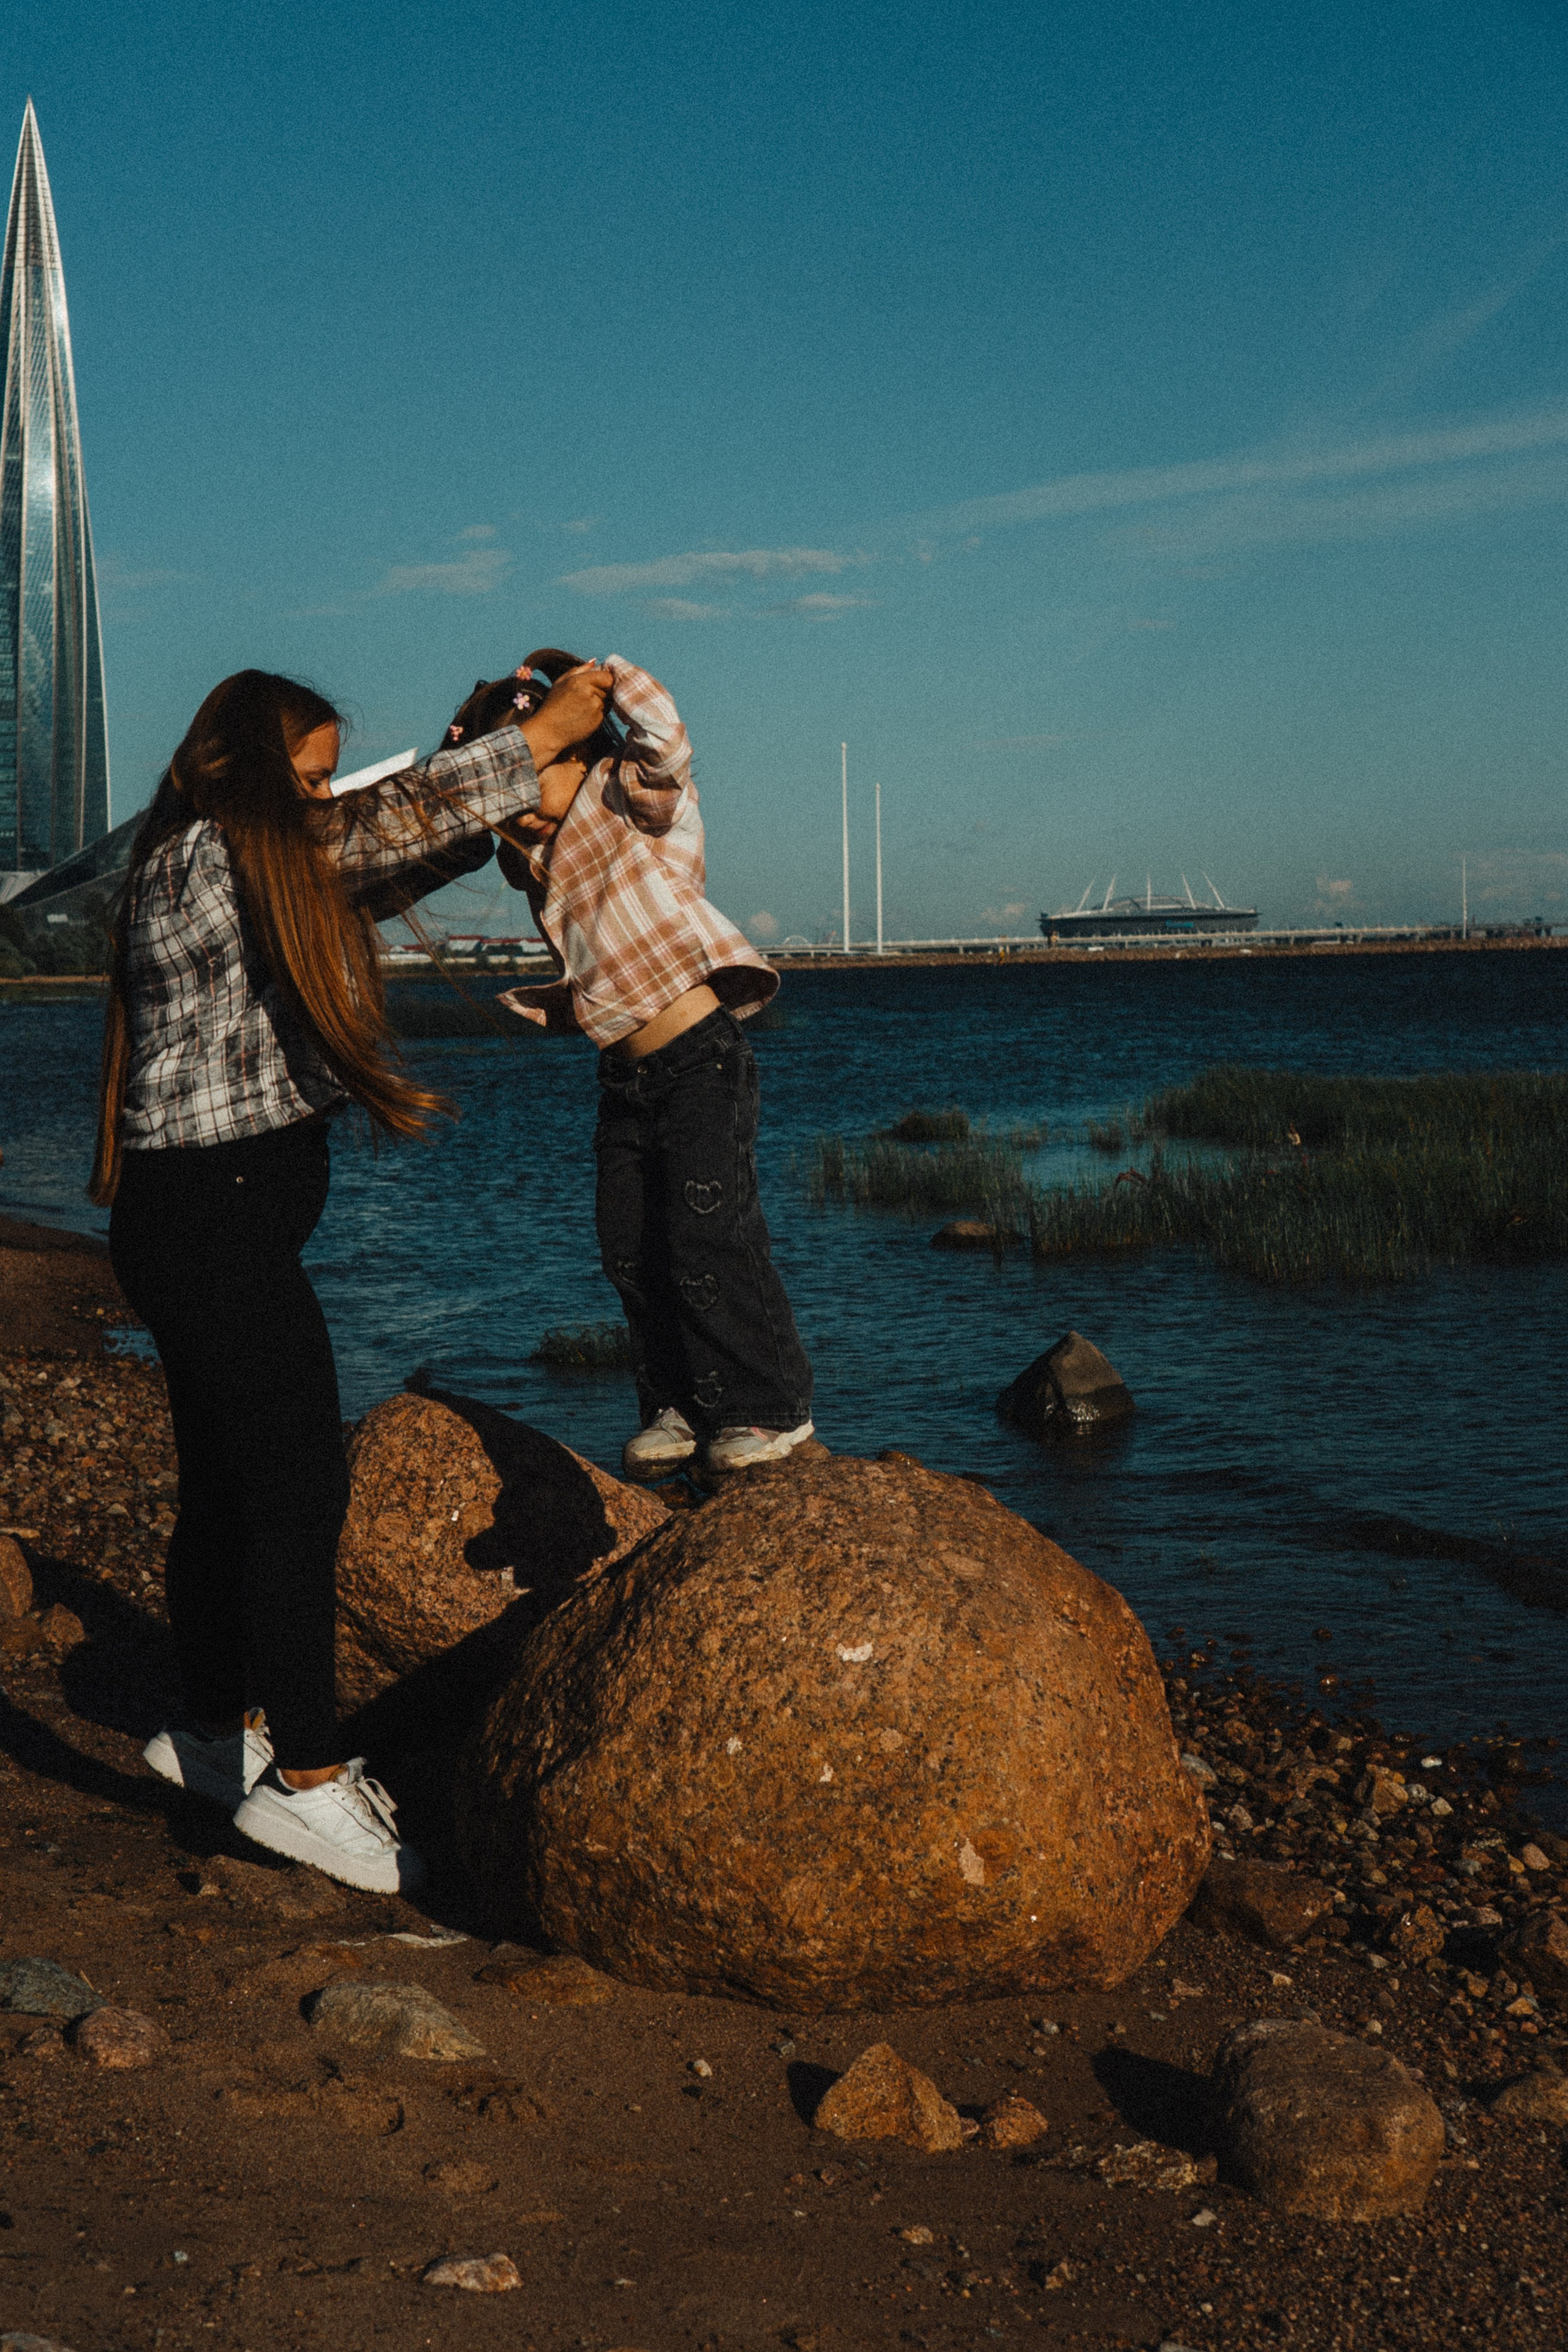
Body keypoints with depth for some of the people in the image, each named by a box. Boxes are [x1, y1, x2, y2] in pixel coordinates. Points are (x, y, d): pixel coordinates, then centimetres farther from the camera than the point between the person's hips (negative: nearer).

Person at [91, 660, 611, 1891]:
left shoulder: (263, 867, 14)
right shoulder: (202, 857, -14)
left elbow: (385, 865, 26)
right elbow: (391, 821, -12)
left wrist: (504, 818, 19)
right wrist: (545, 734, -3)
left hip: (219, 1214, 10)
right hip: (210, 1214, -10)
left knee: (230, 1482, 17)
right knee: (300, 1483, -10)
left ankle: (218, 1729, 29)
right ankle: (305, 1779, -5)